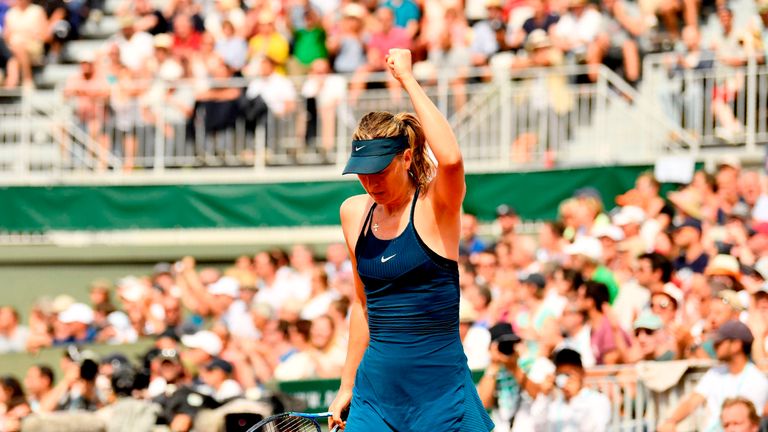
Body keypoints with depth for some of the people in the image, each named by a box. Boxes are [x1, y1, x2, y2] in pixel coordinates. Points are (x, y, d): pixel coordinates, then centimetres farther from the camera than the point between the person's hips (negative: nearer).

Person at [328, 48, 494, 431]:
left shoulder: (434, 205, -7)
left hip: (439, 385, -4)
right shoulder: (354, 213, 9)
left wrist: (407, 79, -24)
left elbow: (450, 159, -31)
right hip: (376, 384, 4)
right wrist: (347, 386, 20)